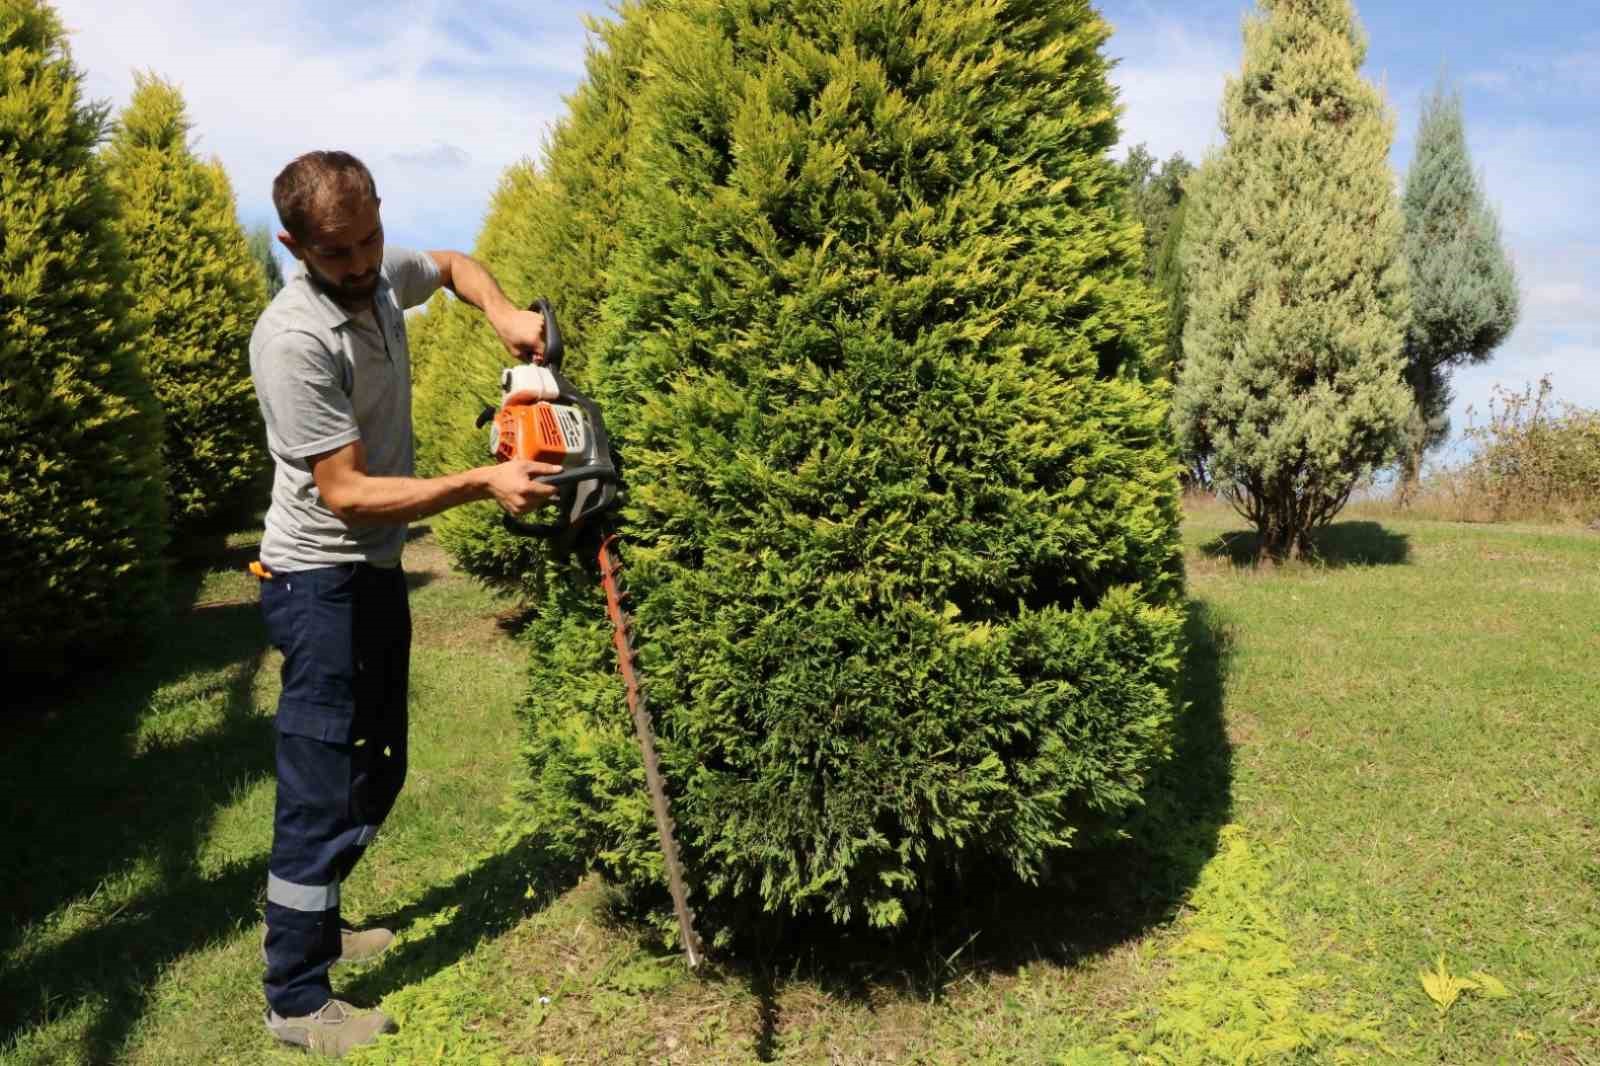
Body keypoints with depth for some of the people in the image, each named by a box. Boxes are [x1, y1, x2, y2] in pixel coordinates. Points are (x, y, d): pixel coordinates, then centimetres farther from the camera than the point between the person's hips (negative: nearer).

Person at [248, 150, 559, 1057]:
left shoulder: (382, 275, -1)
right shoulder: (294, 341, -24)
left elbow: (456, 264, 22)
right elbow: (347, 493, -25)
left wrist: (504, 314, 2)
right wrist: (483, 483, -30)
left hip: (377, 572, 9)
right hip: (322, 584, -9)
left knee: (376, 775, 19)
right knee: (327, 790, -2)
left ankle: (314, 925, 37)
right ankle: (297, 1000, 13)